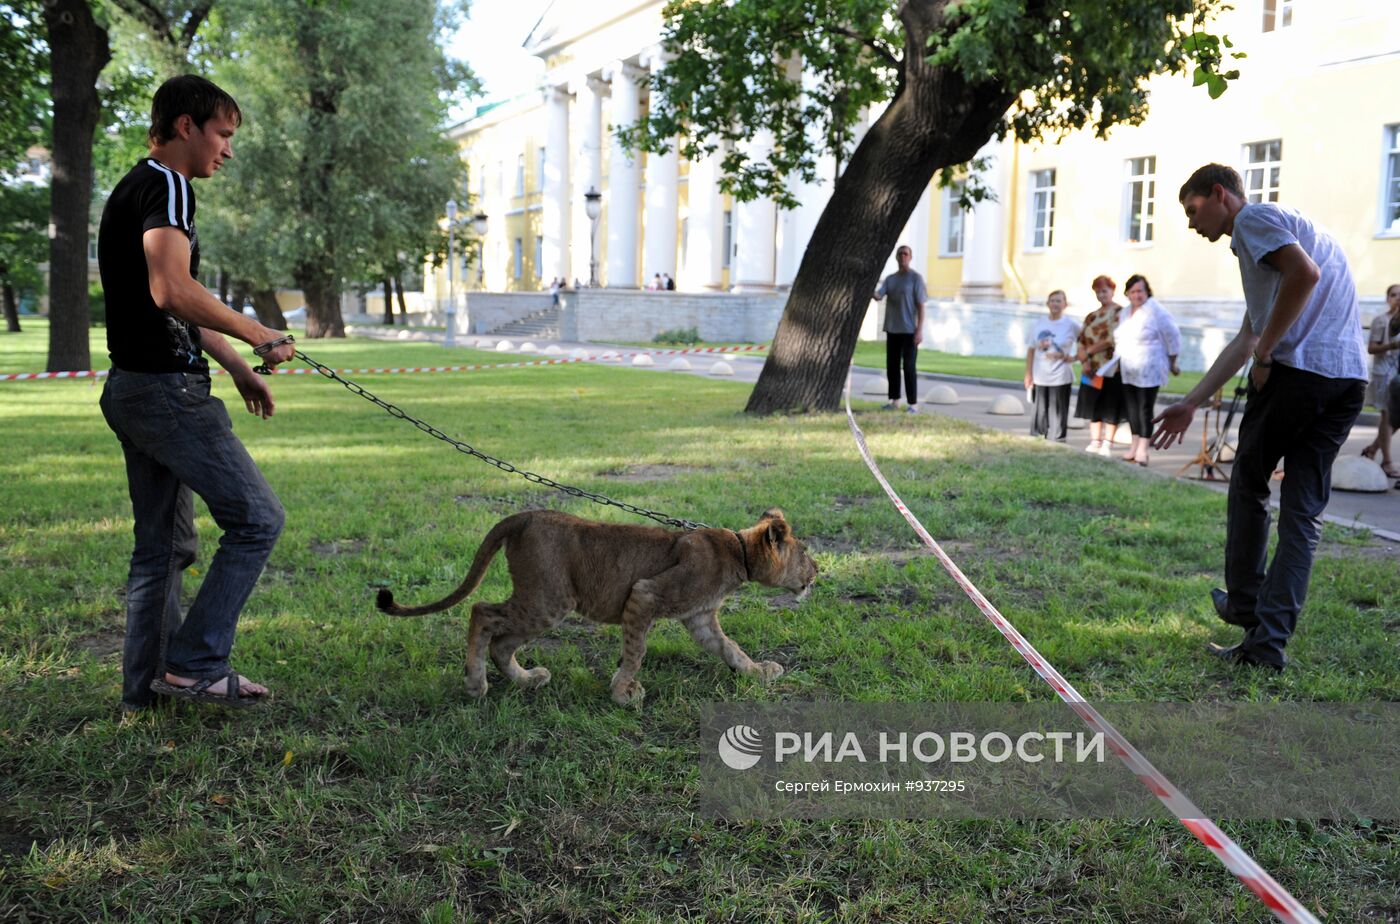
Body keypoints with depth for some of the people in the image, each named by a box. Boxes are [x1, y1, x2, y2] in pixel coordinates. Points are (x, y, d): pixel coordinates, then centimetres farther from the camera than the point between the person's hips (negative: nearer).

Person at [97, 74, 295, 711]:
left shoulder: (132, 190, 21)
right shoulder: (167, 187, -12)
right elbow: (172, 290, -28)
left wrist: (235, 366, 29)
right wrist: (259, 336, -19)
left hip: (133, 389, 11)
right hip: (166, 389, -11)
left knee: (164, 545, 15)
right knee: (256, 519, -7)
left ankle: (146, 685, 21)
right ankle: (193, 664, -4)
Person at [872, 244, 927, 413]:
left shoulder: (916, 278, -3)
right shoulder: (890, 279, 11)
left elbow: (921, 306, -6)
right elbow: (878, 296, -1)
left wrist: (919, 330, -12)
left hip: (909, 330, -5)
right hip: (892, 329, 5)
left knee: (909, 366, -7)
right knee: (892, 365, 8)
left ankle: (913, 404, -4)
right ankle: (894, 401, 17)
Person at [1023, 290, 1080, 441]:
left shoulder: (1071, 325, -2)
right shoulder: (1038, 325, 8)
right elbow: (1031, 349, 11)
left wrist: (1074, 357, -8)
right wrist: (1028, 374, 7)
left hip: (1060, 378, -3)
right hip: (1040, 378, 3)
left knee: (1057, 416, -3)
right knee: (1039, 414, 7)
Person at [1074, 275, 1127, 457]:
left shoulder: (1119, 312, -5)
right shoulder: (1091, 316, 17)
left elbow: (1111, 339, -16)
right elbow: (1080, 340, 10)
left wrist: (1088, 351, -11)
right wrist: (1083, 360, -7)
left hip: (1111, 369, -6)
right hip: (1091, 369, 6)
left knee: (1110, 409, -2)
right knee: (1093, 407, 8)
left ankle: (1107, 444, 1)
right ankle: (1094, 443, 15)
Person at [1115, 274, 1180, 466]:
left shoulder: (1156, 311, -10)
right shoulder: (1125, 313, 13)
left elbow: (1172, 337, -5)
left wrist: (1172, 363, 0)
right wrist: (1118, 360, 17)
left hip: (1148, 372, -7)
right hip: (1128, 371, 7)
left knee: (1145, 409, -6)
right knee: (1130, 408, 10)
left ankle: (1142, 450, -1)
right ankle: (1135, 446, 20)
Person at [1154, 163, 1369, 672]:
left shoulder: (1255, 218, 2)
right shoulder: (1287, 227, 32)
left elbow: (1305, 273, -20)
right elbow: (1245, 338, 32)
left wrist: (1265, 353, -12)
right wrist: (1191, 403, 33)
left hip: (1297, 368, -8)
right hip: (1349, 378, 8)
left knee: (1249, 487, 12)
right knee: (1303, 509, 5)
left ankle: (1245, 607, 24)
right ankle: (1269, 640, 3)